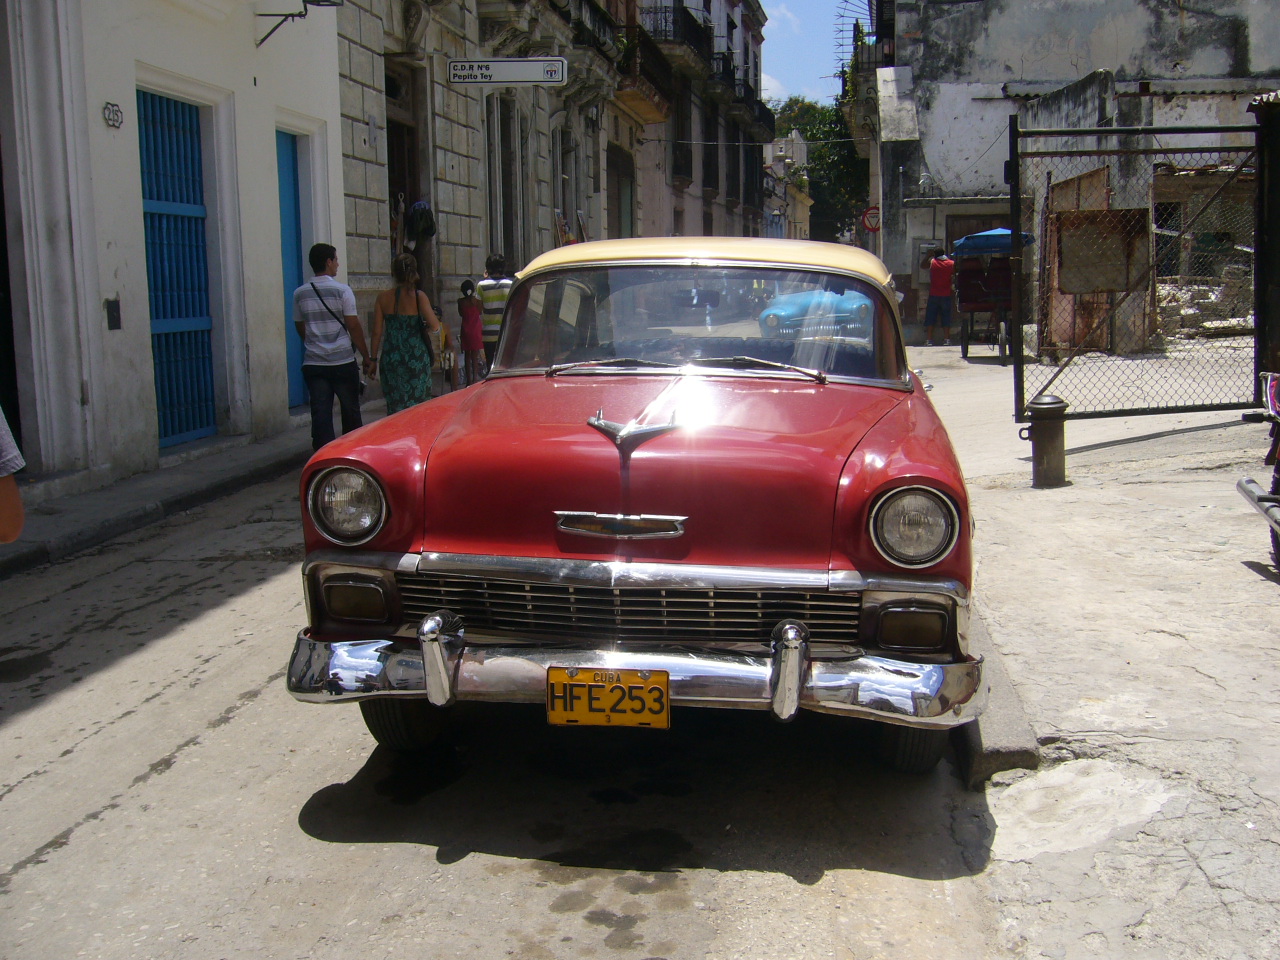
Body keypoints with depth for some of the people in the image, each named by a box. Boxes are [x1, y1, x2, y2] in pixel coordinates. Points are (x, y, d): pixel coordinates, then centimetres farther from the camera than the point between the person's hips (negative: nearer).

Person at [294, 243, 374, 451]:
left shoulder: (300, 294, 6)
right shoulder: (341, 291, -7)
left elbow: (300, 328, 16)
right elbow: (354, 326, -9)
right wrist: (367, 357, -2)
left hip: (313, 364, 3)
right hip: (343, 362, -3)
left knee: (320, 414, 1)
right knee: (350, 412, 12)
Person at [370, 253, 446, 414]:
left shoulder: (383, 297, 0)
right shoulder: (419, 296, -7)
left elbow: (377, 332, 1)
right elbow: (435, 326, -15)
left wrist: (374, 359, 8)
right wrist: (424, 331, 7)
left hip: (390, 358, 2)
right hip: (416, 357, -2)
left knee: (394, 407, 10)